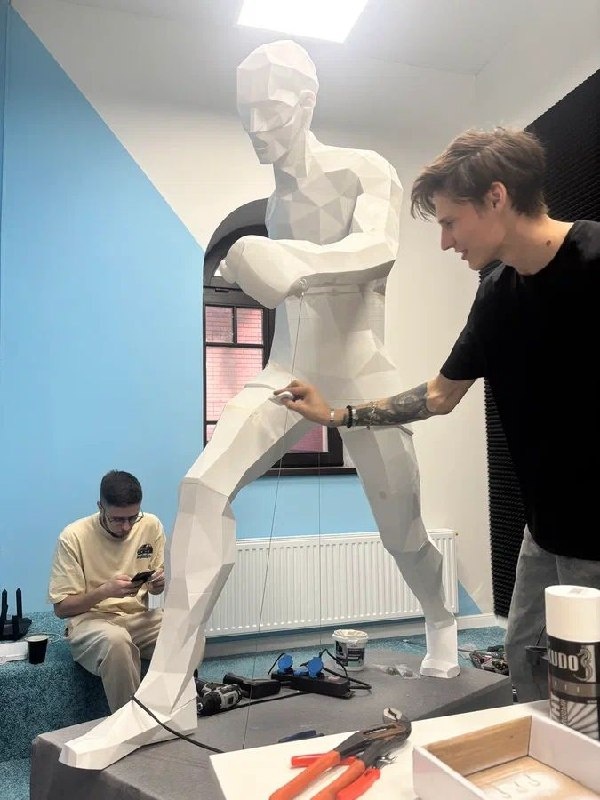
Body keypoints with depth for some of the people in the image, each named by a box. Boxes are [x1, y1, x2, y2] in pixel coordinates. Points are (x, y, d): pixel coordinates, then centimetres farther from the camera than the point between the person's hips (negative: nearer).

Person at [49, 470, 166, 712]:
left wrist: (159, 583, -13)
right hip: (90, 620, -3)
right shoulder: (73, 537, -13)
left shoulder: (151, 525, -3)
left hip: (139, 617, 3)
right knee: (115, 639, -39)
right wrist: (105, 590, -24)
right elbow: (61, 607, -7)